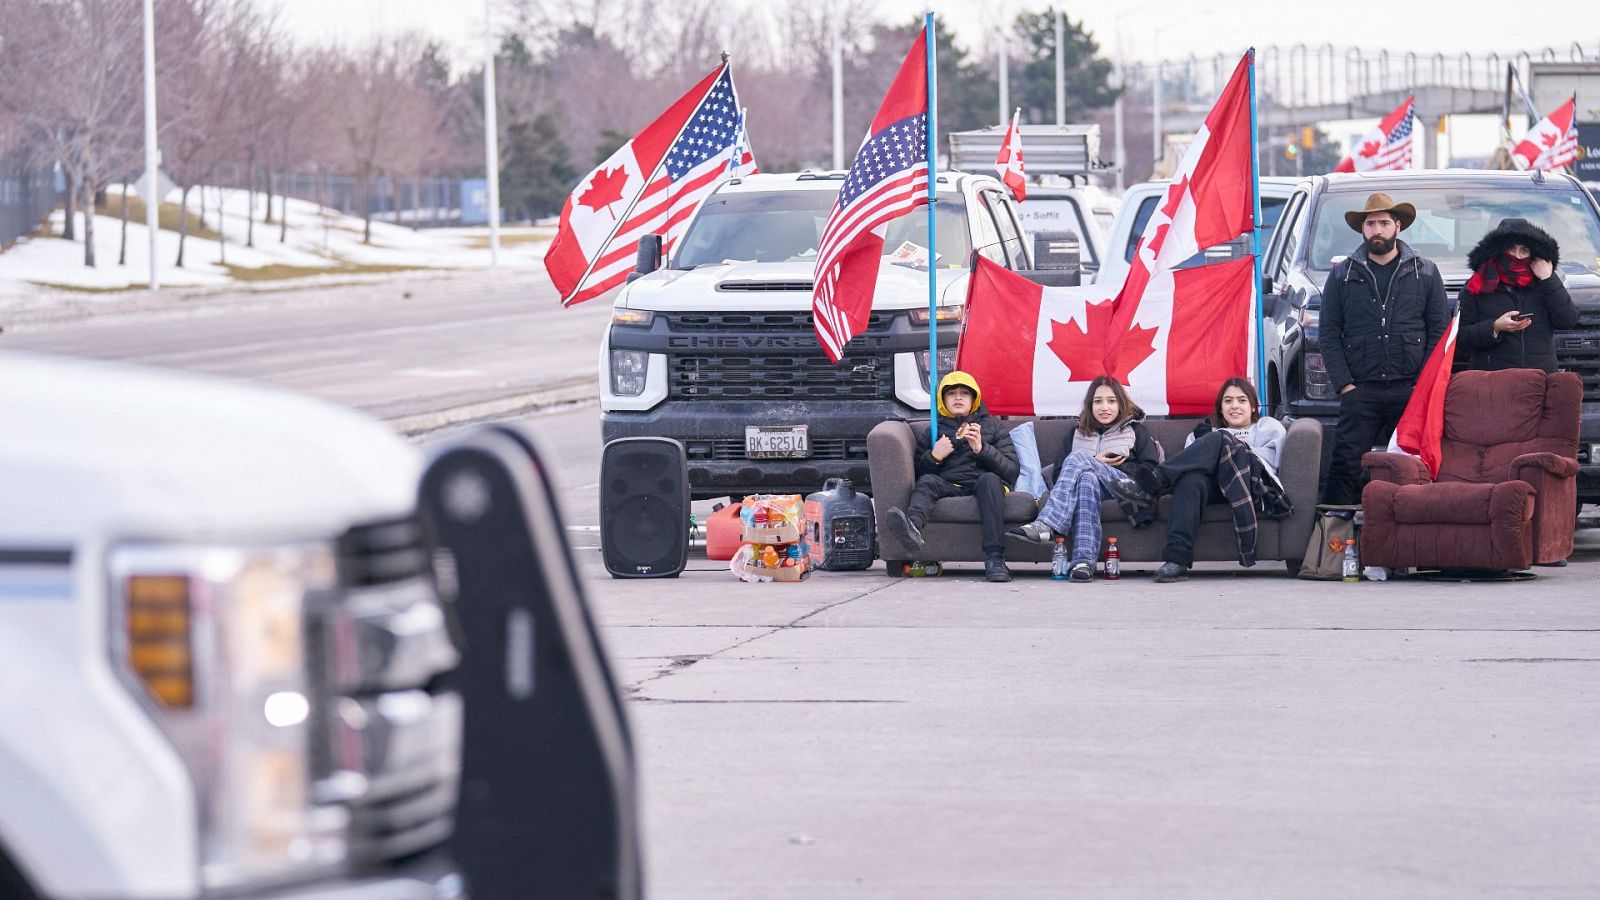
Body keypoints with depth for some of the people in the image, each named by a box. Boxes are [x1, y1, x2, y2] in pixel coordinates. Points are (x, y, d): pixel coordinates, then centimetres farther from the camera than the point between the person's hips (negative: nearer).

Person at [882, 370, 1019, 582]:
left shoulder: (992, 426, 22)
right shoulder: (933, 433, 28)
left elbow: (1012, 470, 9)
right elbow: (918, 474, 21)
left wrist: (982, 449, -6)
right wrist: (934, 457, 2)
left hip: (982, 485, -1)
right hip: (948, 487, 1)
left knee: (989, 479, -35)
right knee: (928, 481, -30)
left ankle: (994, 559, -48)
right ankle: (912, 526, -67)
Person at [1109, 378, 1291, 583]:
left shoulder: (1269, 427, 32)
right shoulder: (1207, 432, 38)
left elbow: (1268, 460, 13)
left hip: (1256, 487, -2)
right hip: (1216, 487, 2)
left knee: (1219, 439, -28)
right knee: (1191, 479, -37)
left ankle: (1151, 484, -35)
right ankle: (1177, 558, -51)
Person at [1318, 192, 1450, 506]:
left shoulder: (1425, 273, 10)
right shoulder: (1342, 275, 11)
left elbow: (1440, 330, 7)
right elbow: (1329, 333, 8)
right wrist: (1343, 383, -3)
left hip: (1412, 389, 0)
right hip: (1360, 391, 0)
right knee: (1346, 465, -8)